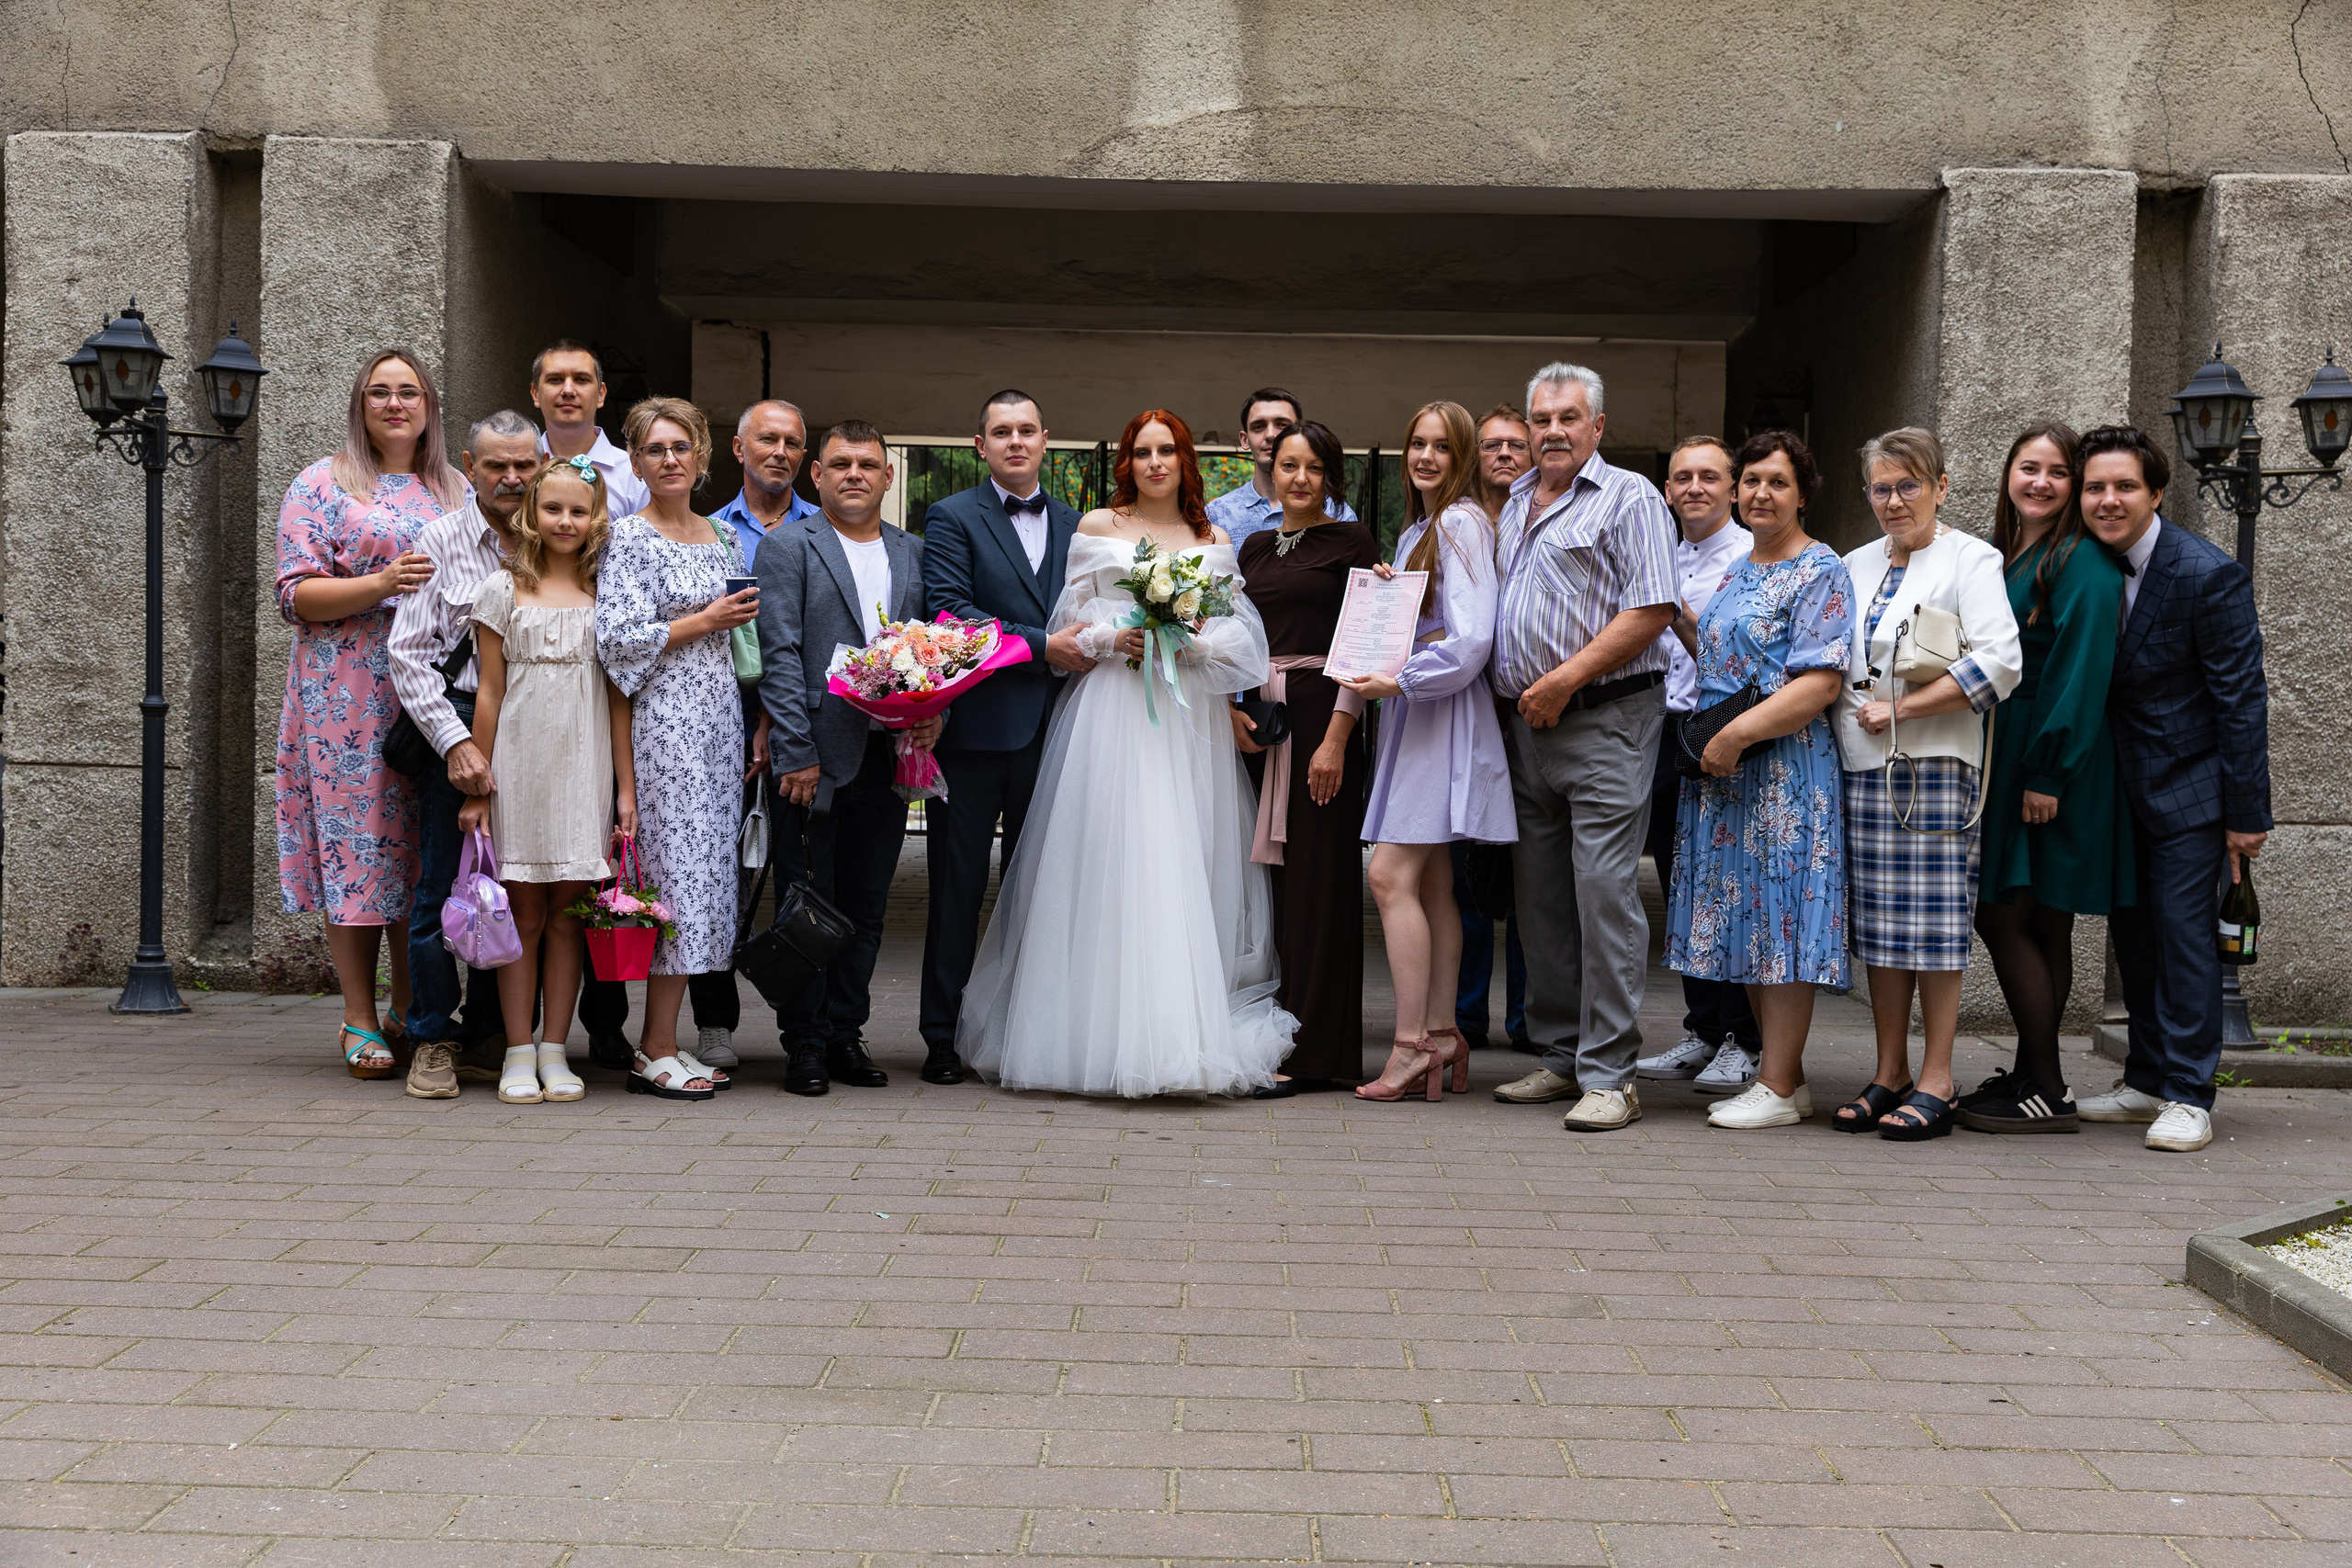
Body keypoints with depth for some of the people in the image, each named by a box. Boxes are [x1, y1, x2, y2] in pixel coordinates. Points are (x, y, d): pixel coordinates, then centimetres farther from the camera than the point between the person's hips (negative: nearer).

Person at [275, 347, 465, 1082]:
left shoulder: (457, 491, 16)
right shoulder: (323, 484, 4)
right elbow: (297, 594, -4)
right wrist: (381, 585, -17)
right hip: (350, 695, -3)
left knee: (427, 849, 3)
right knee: (356, 842, -5)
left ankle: (410, 1013, 13)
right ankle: (360, 1021, 2)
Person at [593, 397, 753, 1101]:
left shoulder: (723, 538, 16)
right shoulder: (630, 538, -5)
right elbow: (617, 640, -14)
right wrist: (705, 622, -11)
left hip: (720, 718, 7)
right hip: (666, 720, -7)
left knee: (707, 870, 5)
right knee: (679, 870, -8)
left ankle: (659, 1044, 11)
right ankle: (657, 1052, -2)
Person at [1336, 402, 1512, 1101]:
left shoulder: (1462, 525, -9)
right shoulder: (1415, 531, 19)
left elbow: (1471, 639, -17)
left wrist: (1397, 681, -16)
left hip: (1445, 712, -9)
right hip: (1412, 712, 9)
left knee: (1392, 874, -15)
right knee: (1431, 885, 8)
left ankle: (1412, 1044, -13)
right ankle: (1442, 1037, 10)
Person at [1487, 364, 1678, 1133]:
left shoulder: (1628, 499, -3)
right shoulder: (1516, 504, 19)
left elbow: (1651, 611, -13)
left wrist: (1561, 682, -15)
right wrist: (1511, 692, 11)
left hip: (1606, 721, -7)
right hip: (1528, 724, 8)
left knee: (1604, 891, -10)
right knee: (1541, 897, 9)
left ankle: (1609, 1074, -8)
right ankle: (1560, 1058, 18)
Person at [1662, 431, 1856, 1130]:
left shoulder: (1820, 573, -8)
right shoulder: (1736, 572, 18)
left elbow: (1821, 683, -18)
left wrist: (1737, 734, -21)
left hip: (1784, 768, -9)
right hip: (1722, 774, 9)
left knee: (1780, 914, -6)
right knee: (1745, 922, 10)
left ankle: (1778, 1087, -2)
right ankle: (1787, 1074, 18)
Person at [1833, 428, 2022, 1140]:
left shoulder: (1970, 559, -3)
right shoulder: (1856, 567, 17)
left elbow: (1999, 663, -14)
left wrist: (1901, 710, -13)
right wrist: (1842, 700, 0)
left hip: (1935, 765, -6)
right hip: (1863, 765, 6)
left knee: (1935, 921, -5)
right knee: (1879, 922, 7)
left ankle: (1935, 1083, 0)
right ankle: (1890, 1074, 14)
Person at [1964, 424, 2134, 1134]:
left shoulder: (2084, 563, -10)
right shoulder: (2005, 558, 16)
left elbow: (2081, 673, -17)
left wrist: (2049, 771, -20)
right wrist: (1989, 765, 14)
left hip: (2054, 763, -8)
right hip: (2004, 758, 8)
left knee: (2009, 919, -8)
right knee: (2032, 926, 11)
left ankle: (2047, 1092, -1)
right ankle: (2031, 1074, 18)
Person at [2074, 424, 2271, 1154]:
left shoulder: (2208, 574, -15)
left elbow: (2241, 698, -13)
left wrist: (2246, 812, -13)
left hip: (2187, 790, -6)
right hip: (2118, 787, 6)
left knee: (2184, 931, -7)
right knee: (2132, 933, 11)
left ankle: (2188, 1097, -1)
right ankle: (2146, 1080, 23)